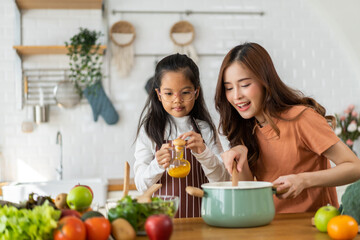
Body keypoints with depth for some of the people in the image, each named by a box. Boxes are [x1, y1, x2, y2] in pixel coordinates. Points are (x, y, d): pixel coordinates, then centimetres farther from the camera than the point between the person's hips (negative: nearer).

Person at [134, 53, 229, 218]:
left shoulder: (205, 130, 8)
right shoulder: (149, 130, 5)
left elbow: (223, 182, 1)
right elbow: (141, 186, 1)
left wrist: (204, 153, -15)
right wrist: (158, 165, -19)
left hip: (198, 216, 1)